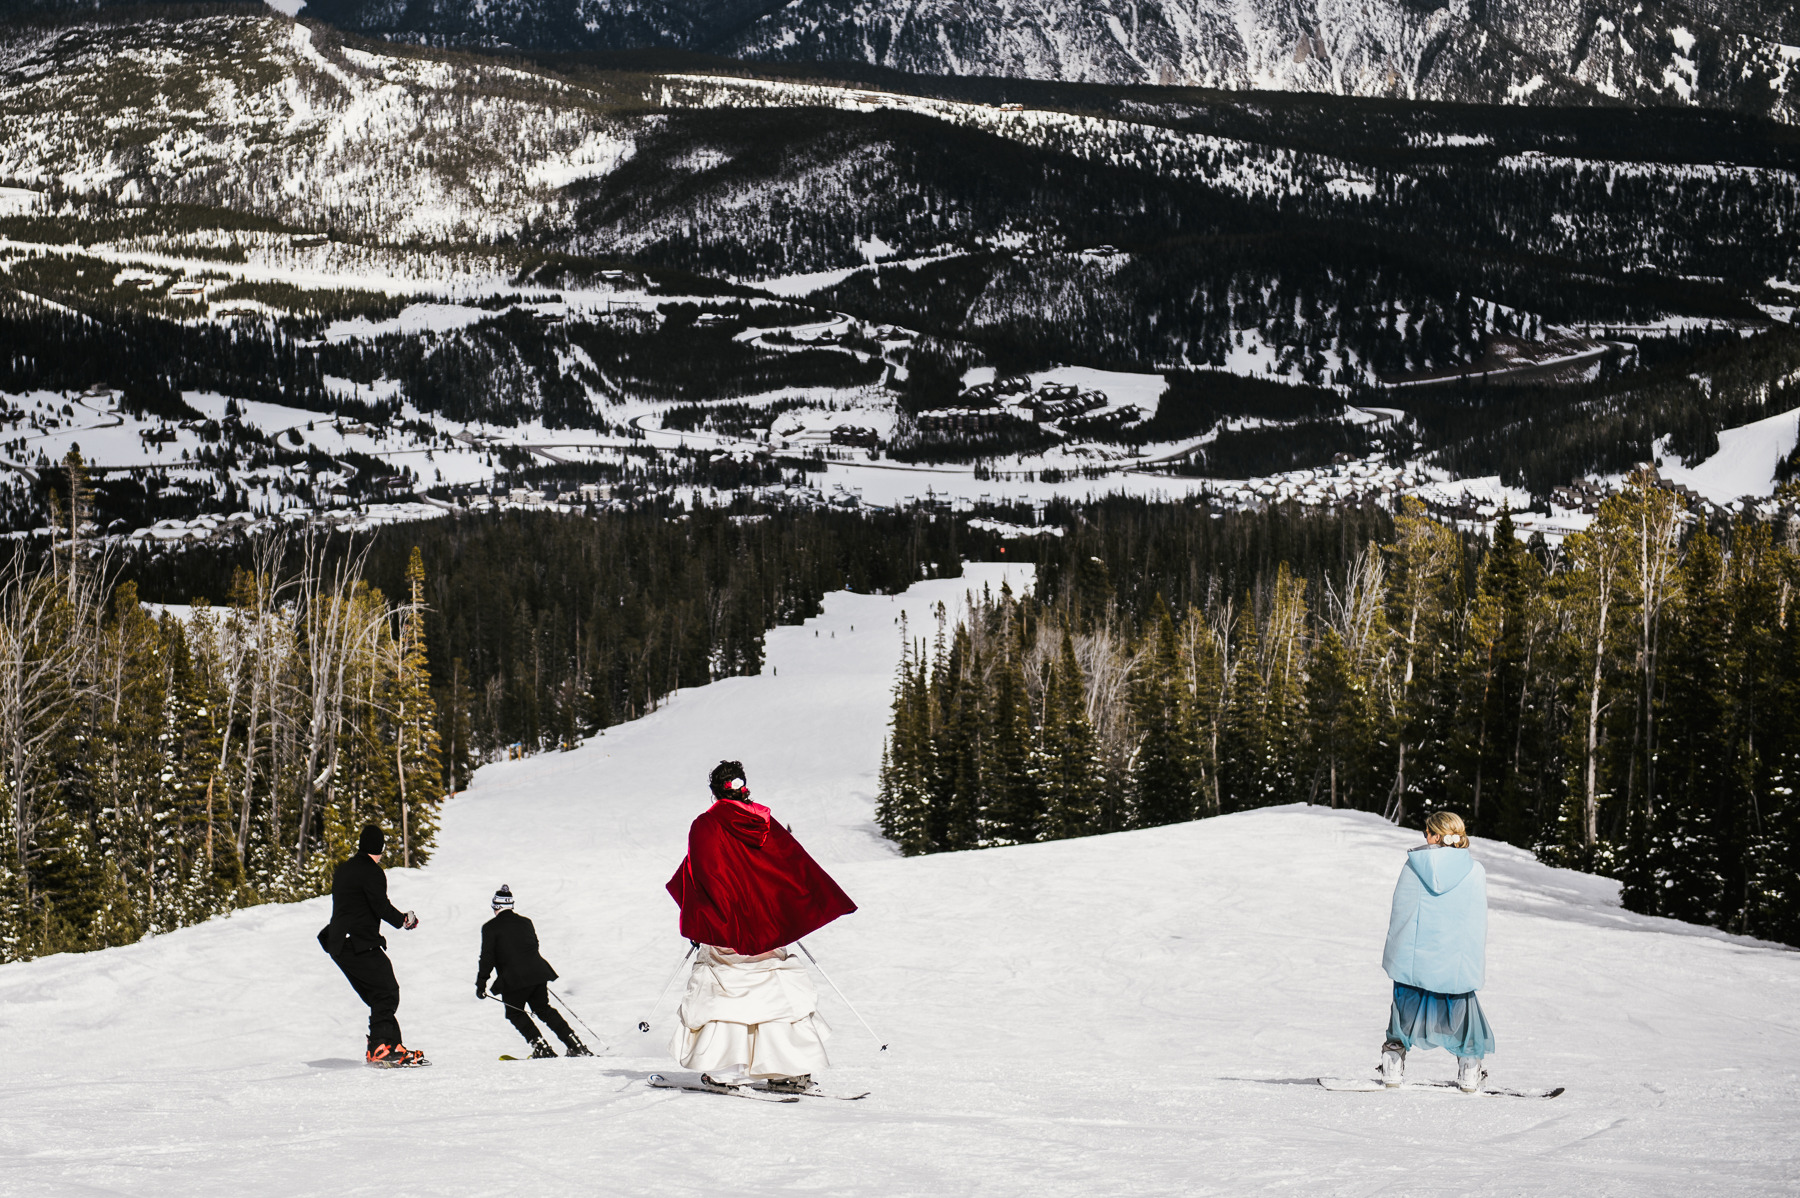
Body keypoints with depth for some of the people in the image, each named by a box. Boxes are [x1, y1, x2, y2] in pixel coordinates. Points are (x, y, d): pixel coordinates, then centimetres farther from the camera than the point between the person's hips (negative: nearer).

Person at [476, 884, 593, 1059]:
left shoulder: (490, 927, -3)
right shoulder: (525, 922, 13)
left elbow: (487, 958, -7)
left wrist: (481, 984, -2)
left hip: (514, 980, -6)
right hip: (538, 972, 6)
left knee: (515, 1013, 13)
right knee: (544, 1009, 19)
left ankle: (542, 1048, -2)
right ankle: (575, 1045, 10)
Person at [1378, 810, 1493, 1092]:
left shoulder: (1413, 864, -5)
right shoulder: (1475, 871, -5)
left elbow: (1399, 911, 1)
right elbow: (1478, 923, 1)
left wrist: (1394, 951, 11)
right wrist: (1477, 964, 9)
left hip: (1413, 955, 0)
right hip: (1458, 961, 0)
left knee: (1407, 1006, 15)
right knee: (1463, 1006, 15)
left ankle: (1393, 1067, 12)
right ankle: (1469, 1073, 13)